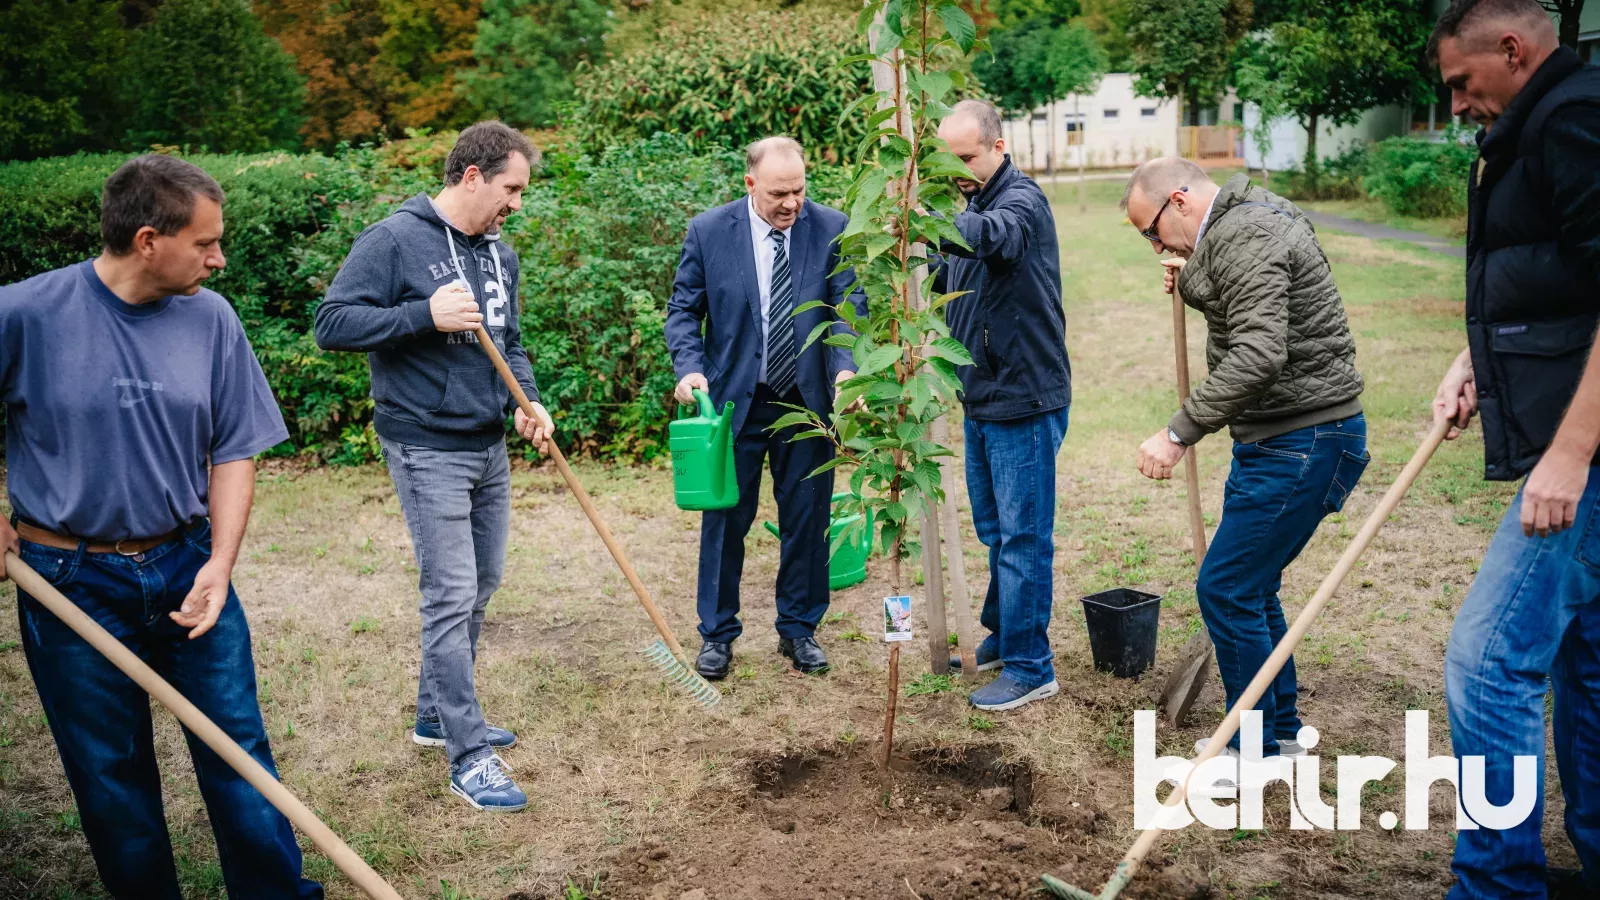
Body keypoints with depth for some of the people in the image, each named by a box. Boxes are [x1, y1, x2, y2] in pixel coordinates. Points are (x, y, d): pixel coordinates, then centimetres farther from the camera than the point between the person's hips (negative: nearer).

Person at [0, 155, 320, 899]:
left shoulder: (211, 318, -3)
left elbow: (232, 452, 1)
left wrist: (220, 563, -9)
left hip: (187, 568, 2)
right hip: (73, 583, -2)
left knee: (239, 751, 6)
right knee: (110, 773, 12)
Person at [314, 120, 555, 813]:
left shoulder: (499, 254, 11)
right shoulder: (394, 241, -11)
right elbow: (332, 323, -15)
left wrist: (528, 400, 1)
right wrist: (425, 315, -25)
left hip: (489, 445, 8)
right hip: (428, 449, -8)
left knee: (481, 586, 15)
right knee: (451, 595, -8)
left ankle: (438, 715, 32)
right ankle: (468, 757, -1)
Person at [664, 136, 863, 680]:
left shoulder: (832, 229, -4)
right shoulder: (709, 231, -5)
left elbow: (848, 305, -6)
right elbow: (683, 309, 0)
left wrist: (846, 368, -24)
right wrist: (690, 367, -17)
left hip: (808, 401, 1)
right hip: (734, 400, -1)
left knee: (807, 519, 10)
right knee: (725, 519, 8)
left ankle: (799, 629, 28)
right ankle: (717, 634, 24)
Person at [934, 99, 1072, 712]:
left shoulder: (1022, 201, -16)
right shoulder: (975, 206, 13)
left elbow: (991, 234, -40)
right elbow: (946, 282, 14)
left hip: (1024, 401, -9)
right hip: (981, 398, 9)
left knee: (1023, 537, -2)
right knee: (994, 531, 19)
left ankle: (1029, 668, 7)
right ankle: (1001, 638, 33)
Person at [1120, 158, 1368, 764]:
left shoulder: (1245, 237, -19)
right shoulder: (1244, 221, 15)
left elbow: (1258, 355, -30)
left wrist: (1179, 433, -29)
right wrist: (1194, 281, 14)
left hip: (1302, 444, -11)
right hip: (1279, 437, 11)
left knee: (1226, 588, -5)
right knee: (1250, 587, 17)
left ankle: (1257, 750, 10)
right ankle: (1281, 731, 31)